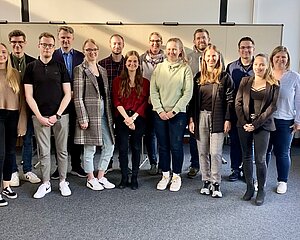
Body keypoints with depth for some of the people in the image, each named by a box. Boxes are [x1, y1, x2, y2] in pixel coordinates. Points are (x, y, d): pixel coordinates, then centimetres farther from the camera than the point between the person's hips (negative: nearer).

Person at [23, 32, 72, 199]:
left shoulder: (60, 67, 6)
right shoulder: (31, 67, 6)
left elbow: (67, 94, 2)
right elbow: (29, 96, 2)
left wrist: (57, 115, -7)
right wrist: (40, 117, -8)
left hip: (60, 115, 0)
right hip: (40, 116, 0)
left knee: (62, 150, 6)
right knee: (44, 152, 5)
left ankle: (63, 182, 19)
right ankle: (45, 183, 17)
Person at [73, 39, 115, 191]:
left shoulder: (102, 70, 15)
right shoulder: (80, 70, -5)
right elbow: (78, 97, -10)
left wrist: (110, 115, 9)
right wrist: (82, 118, -15)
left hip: (104, 113, 7)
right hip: (89, 113, -7)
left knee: (109, 146, 8)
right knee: (90, 148, 3)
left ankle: (100, 177, 23)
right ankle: (91, 179, 20)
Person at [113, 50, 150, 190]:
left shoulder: (145, 83, 6)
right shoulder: (118, 81, 6)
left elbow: (144, 103, 0)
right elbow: (117, 102, -1)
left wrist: (133, 117, -11)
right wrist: (126, 117, -12)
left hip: (138, 119, 0)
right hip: (122, 118, 0)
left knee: (136, 148, 4)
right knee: (122, 148, 1)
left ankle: (134, 178, 14)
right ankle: (124, 178, 12)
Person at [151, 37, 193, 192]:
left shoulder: (185, 69, -2)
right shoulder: (159, 68, 6)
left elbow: (188, 93, -7)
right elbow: (153, 91, 3)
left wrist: (173, 111, -11)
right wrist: (160, 110, -7)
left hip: (178, 114, -3)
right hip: (160, 114, 3)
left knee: (176, 146, 1)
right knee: (163, 146, 9)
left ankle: (176, 176, 17)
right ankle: (165, 175, 22)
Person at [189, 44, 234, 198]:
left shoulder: (225, 77, 0)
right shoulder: (198, 77, 9)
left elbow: (230, 100, -2)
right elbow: (193, 99, 10)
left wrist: (228, 119, -8)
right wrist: (191, 119, 4)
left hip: (217, 118, -3)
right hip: (201, 117, 3)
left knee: (216, 152, -3)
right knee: (203, 152, 7)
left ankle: (216, 184, 8)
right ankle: (206, 181, 18)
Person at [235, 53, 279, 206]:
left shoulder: (273, 84, 0)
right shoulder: (245, 81, 8)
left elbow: (272, 107, -5)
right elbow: (238, 103, 4)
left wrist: (256, 124, -12)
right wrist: (244, 123, -7)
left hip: (262, 125, -3)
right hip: (244, 124, 3)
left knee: (260, 159, -3)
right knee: (246, 157, 8)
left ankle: (261, 191, 11)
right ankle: (249, 188, 21)